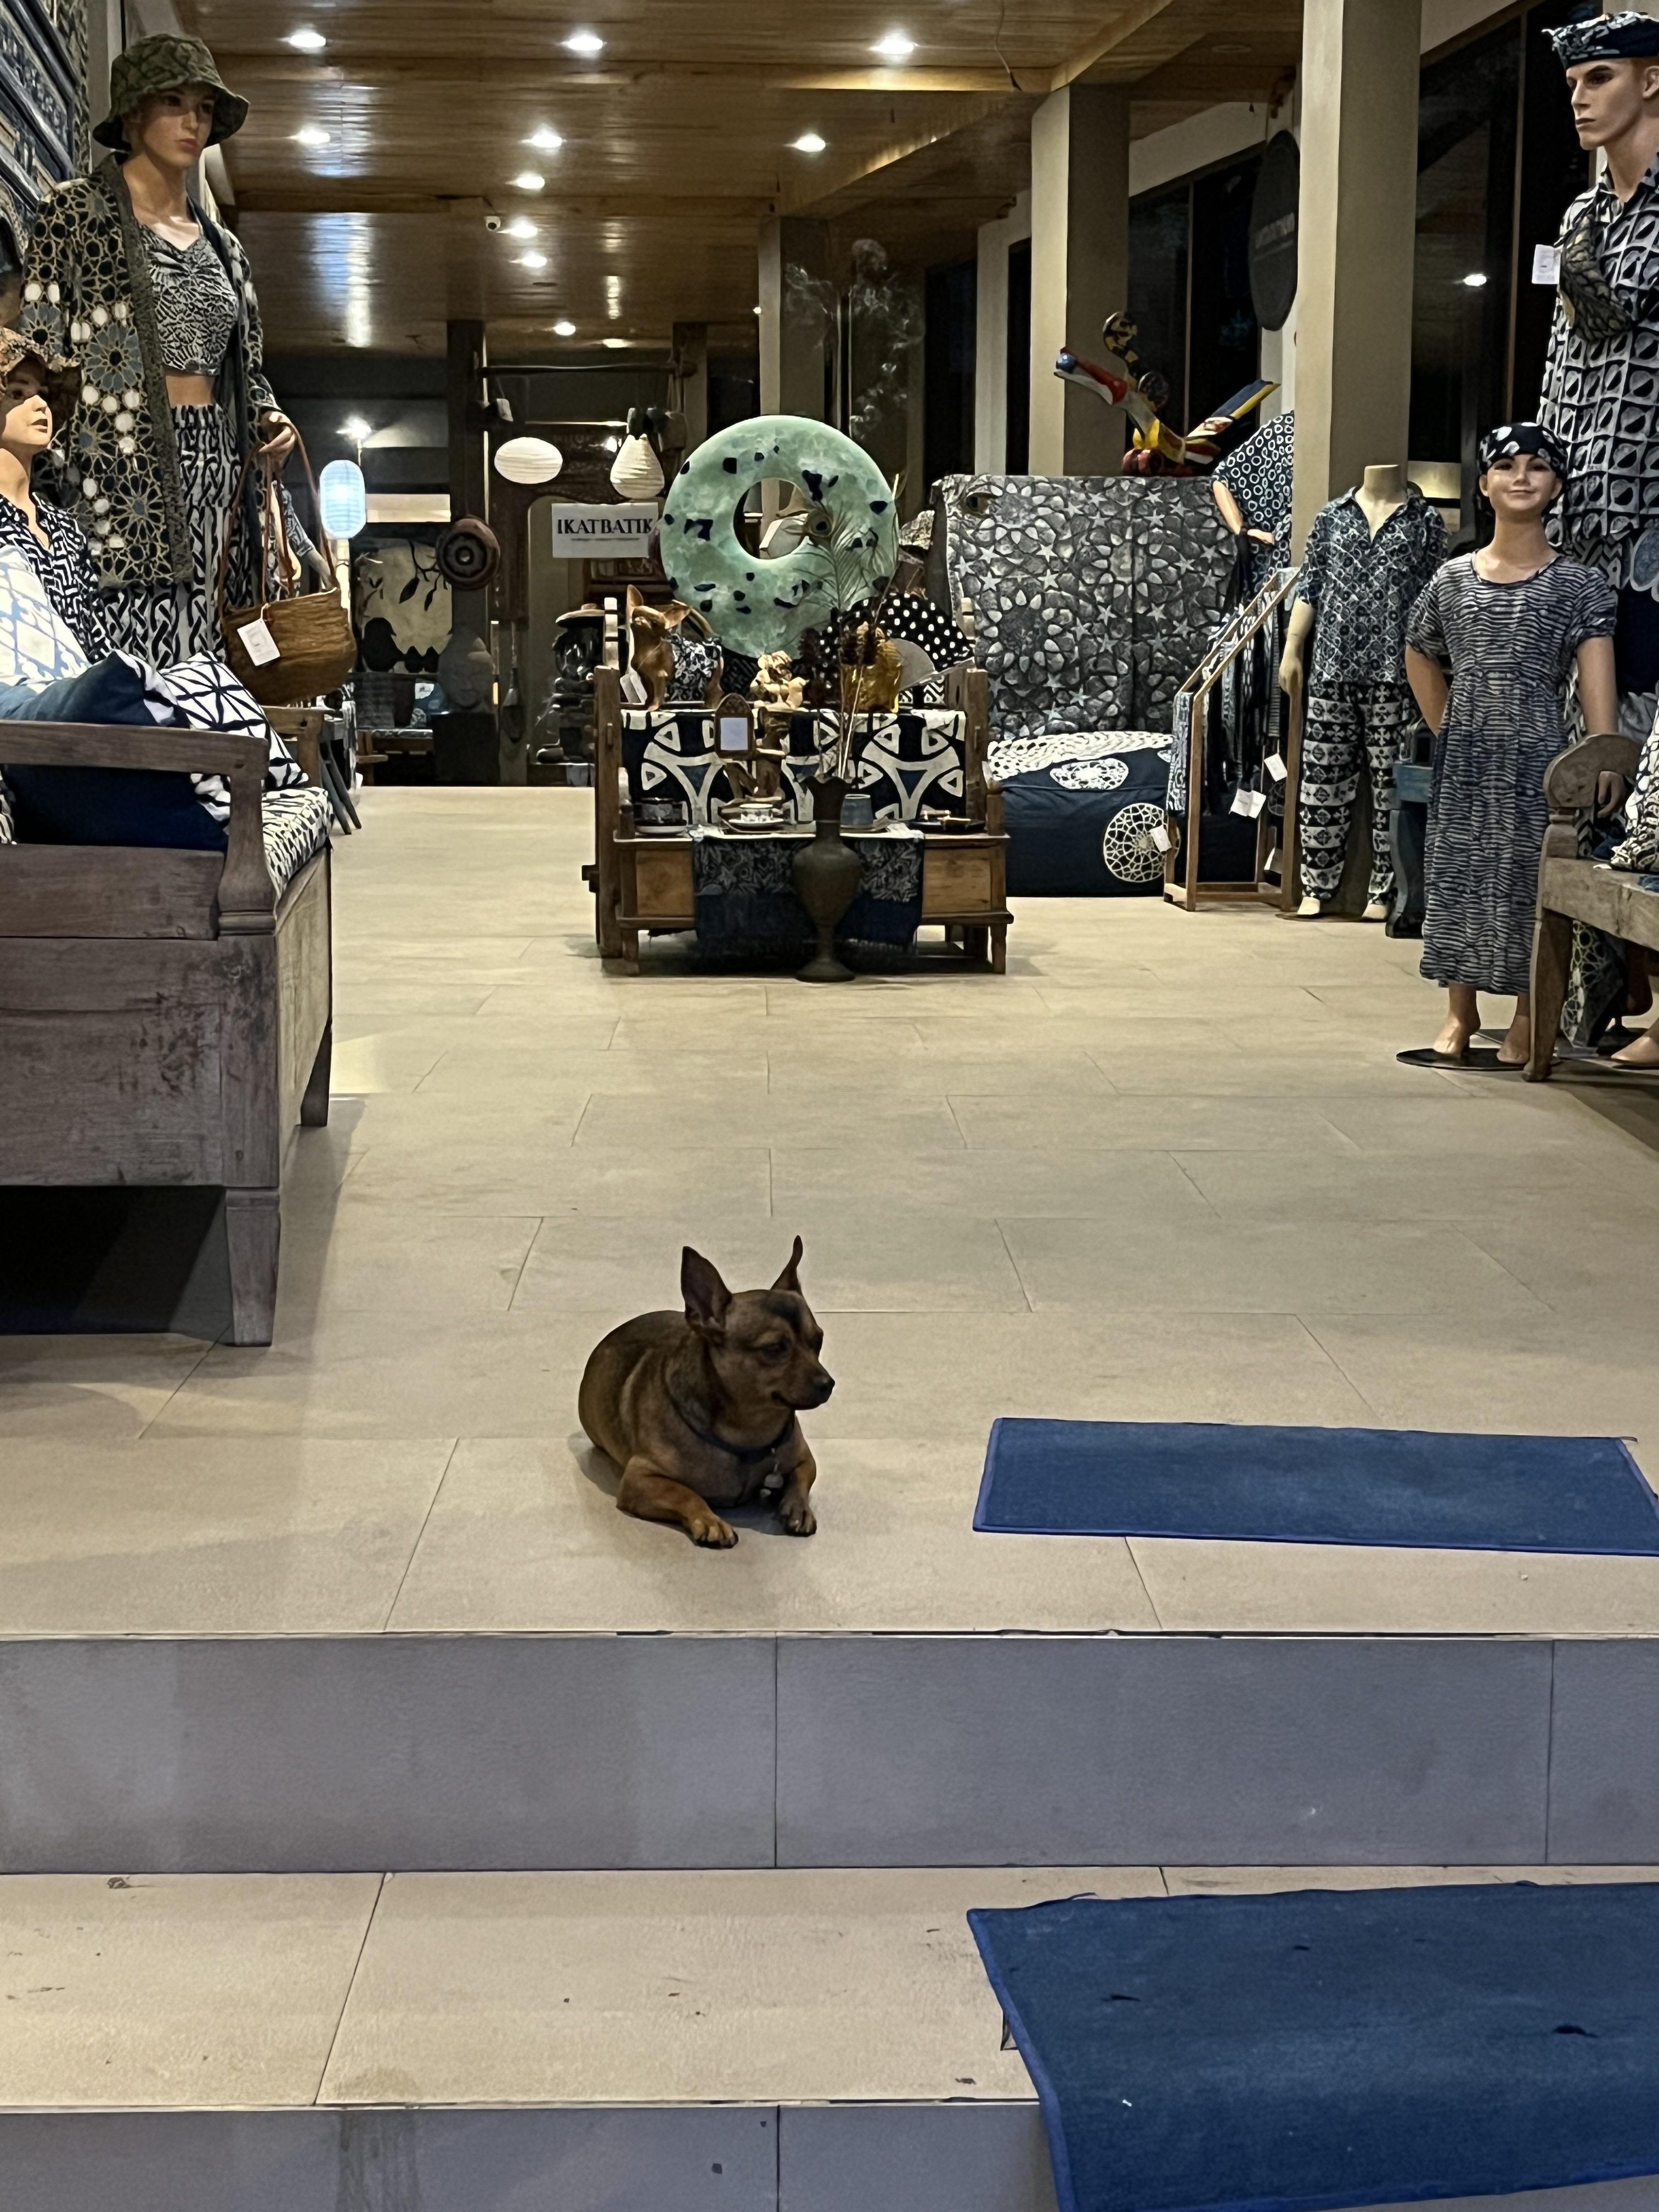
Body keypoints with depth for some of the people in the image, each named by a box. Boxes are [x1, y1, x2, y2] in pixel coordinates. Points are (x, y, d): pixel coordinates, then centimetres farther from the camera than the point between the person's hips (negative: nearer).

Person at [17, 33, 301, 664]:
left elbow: (247, 366, 26)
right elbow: (39, 353, -3)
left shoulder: (221, 247, 21)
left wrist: (270, 419, 4)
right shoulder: (77, 211, 4)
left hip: (209, 480, 6)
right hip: (118, 466, -6)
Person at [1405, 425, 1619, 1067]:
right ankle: (1460, 1012, 16)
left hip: (1537, 754, -3)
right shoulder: (1454, 579, 8)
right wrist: (1446, 728, 10)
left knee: (1528, 879, 0)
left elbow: (1596, 674, -12)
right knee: (1458, 871, 4)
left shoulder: (1579, 585, -1)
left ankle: (1527, 1018, 11)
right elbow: (1420, 657, 21)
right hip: (1465, 756, 3)